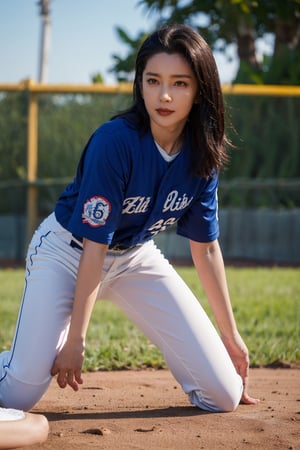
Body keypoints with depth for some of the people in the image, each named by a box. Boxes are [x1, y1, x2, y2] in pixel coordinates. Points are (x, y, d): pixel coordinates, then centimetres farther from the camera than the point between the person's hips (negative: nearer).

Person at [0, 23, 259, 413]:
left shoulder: (202, 153, -11)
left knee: (225, 395, -7)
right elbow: (95, 245, -25)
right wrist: (75, 338, -23)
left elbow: (206, 247, -1)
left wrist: (230, 335, 2)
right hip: (67, 250, -4)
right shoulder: (114, 141, -28)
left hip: (136, 256, 4)